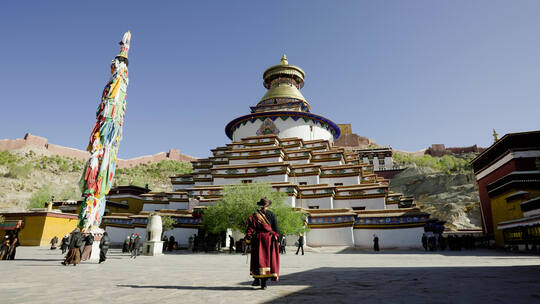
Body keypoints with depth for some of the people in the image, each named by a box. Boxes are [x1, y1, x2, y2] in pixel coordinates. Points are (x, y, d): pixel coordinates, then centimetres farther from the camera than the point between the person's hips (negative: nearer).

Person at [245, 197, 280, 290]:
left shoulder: (255, 215, -2)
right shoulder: (272, 214, 0)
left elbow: (250, 228, -3)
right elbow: (276, 228, -2)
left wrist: (248, 240, 1)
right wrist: (276, 236, 4)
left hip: (258, 239, 0)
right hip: (269, 239, 1)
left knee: (258, 259, 10)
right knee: (268, 258, 6)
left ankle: (257, 279, 10)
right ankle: (264, 282, 5)